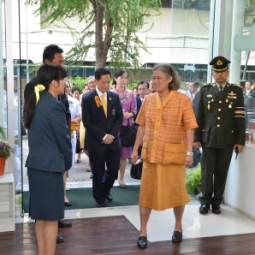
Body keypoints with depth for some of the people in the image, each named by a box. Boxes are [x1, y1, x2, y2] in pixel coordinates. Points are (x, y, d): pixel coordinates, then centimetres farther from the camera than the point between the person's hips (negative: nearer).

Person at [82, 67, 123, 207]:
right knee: (98, 173, 5)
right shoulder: (87, 98, -6)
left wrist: (112, 135, -8)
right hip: (96, 142, -3)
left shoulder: (115, 97, 6)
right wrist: (103, 136, -15)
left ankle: (106, 190, 36)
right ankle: (99, 198, 25)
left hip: (113, 140, 4)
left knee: (114, 169, 7)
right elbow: (87, 122, -10)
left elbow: (119, 118, 5)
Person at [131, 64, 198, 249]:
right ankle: (143, 232, 19)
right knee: (146, 191, 6)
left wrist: (189, 152, -16)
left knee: (177, 191, 10)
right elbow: (142, 127, 8)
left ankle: (178, 226, 34)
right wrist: (136, 149, 8)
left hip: (174, 154, -3)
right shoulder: (148, 100, 4)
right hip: (150, 153, 3)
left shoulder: (183, 100, -7)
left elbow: (189, 128, -10)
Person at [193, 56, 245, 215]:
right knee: (207, 172, 4)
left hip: (228, 139, 0)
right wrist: (196, 138, -1)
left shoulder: (237, 91, 5)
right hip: (208, 138, 0)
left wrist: (240, 140, -3)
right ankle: (206, 201, 17)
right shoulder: (205, 90, 6)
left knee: (221, 172, 7)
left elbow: (240, 118, 2)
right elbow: (199, 116, 4)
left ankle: (217, 202, 19)